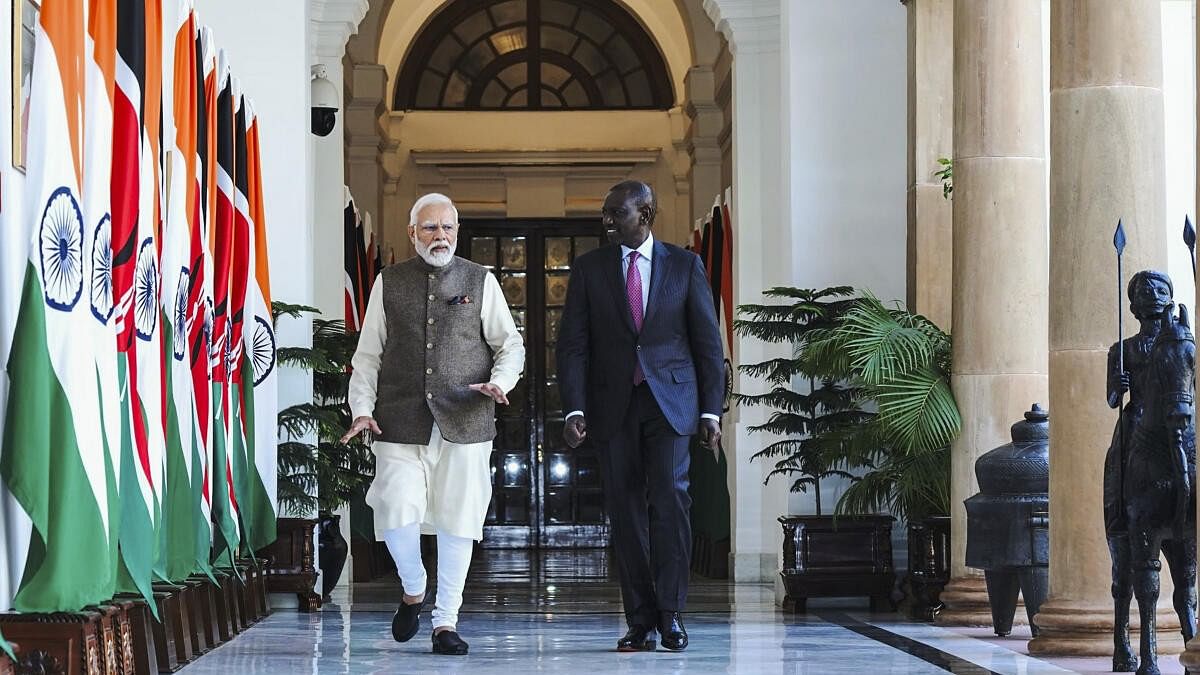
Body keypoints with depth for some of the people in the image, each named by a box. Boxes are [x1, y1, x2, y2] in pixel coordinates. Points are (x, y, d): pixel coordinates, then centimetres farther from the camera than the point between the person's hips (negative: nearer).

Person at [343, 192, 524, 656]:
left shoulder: (481, 282, 10)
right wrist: (362, 409, 0)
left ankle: (446, 622, 10)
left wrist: (499, 382, -9)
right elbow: (368, 355, 12)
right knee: (396, 515, -13)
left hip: (464, 423, 0)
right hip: (401, 424, 0)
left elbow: (511, 345, 11)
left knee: (456, 522, -1)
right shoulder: (389, 283, 11)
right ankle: (413, 590, 16)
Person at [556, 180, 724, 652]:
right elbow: (573, 343, 4)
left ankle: (670, 612, -7)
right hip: (613, 403, 1)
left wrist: (710, 410, 0)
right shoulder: (589, 269, 8)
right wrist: (574, 409, -7)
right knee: (625, 508, 0)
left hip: (669, 400, -1)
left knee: (669, 497, -15)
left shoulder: (684, 266, 6)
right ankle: (640, 622, 4)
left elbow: (707, 342, 7)